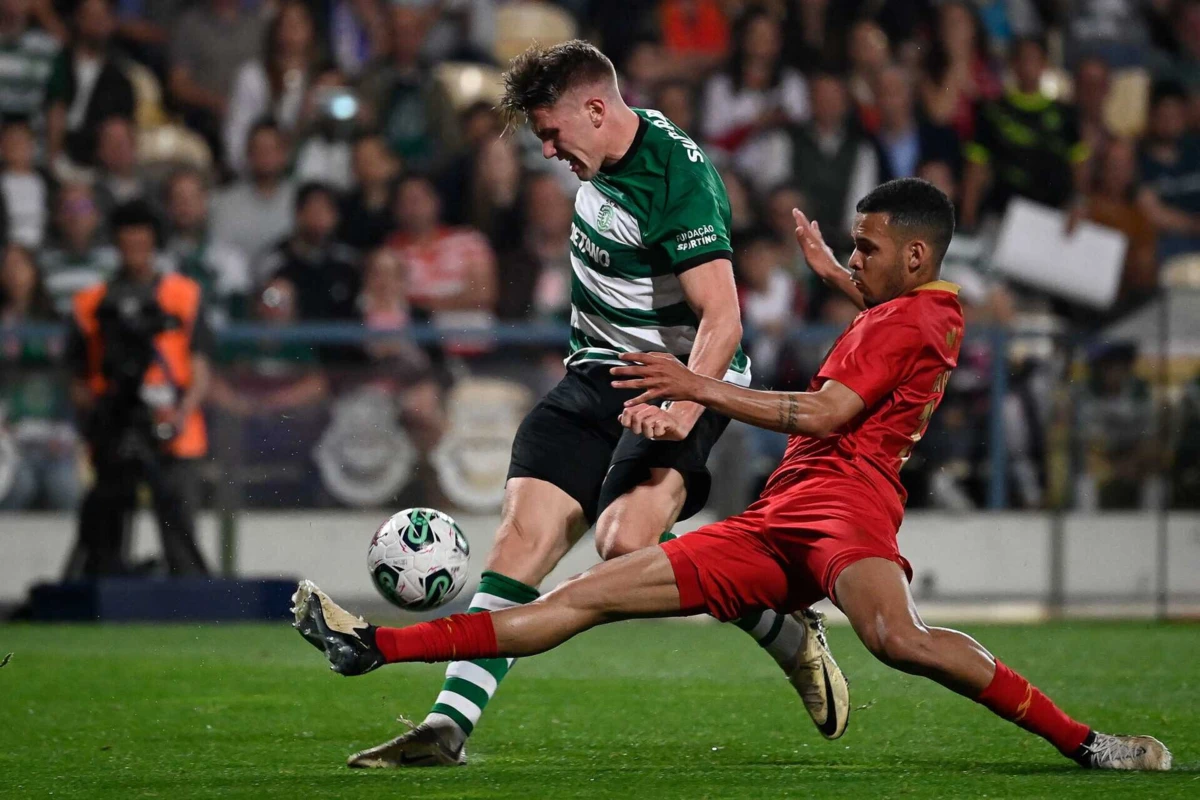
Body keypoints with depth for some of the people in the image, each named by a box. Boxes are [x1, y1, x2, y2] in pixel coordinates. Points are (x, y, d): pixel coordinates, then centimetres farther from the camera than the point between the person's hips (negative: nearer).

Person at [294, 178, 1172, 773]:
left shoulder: (915, 319, -4)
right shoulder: (915, 308, 24)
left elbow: (823, 414, -15)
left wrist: (698, 387, -12)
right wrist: (834, 275, 52)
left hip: (842, 493, -10)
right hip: (776, 524, 10)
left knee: (895, 636, -41)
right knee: (588, 595, 4)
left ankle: (1083, 742, -31)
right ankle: (375, 646, 1)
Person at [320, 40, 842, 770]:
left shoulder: (679, 177, -21)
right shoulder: (603, 159, 5)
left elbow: (722, 320, -28)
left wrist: (683, 410, -41)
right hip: (599, 375, 8)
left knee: (627, 543, -28)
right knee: (523, 533, -8)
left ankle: (792, 637, -6)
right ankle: (449, 728, -11)